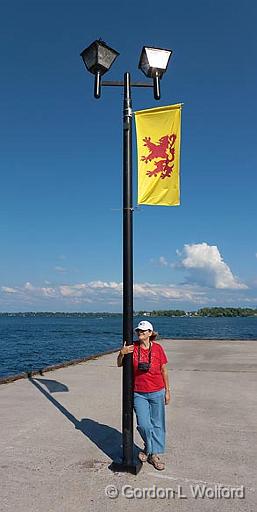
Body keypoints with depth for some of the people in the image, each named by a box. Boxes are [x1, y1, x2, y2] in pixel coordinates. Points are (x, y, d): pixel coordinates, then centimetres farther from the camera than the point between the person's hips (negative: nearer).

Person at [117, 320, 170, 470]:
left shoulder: (158, 348, -6)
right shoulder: (132, 347, -4)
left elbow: (164, 371, 2)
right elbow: (120, 364, 1)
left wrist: (167, 391, 4)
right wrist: (121, 353, -20)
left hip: (157, 392, 0)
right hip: (138, 393, 0)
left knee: (157, 424, 8)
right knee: (143, 424, 1)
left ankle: (154, 454, 24)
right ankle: (148, 447, 30)